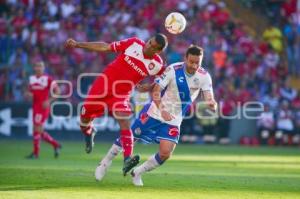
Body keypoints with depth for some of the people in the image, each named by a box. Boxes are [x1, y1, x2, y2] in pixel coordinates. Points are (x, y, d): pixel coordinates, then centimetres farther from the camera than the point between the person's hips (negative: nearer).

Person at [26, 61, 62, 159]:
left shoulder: (48, 79, -9)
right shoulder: (32, 78, 11)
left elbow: (57, 91, -6)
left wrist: (49, 101, -15)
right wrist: (28, 94, -1)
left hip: (43, 107, -7)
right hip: (35, 107, 7)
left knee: (37, 129, -9)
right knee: (39, 131, 9)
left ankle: (35, 153, -1)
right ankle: (56, 145, 23)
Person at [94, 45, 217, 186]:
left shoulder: (204, 76, -12)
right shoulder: (173, 70, -20)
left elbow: (209, 99, -18)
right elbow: (155, 91, -17)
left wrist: (212, 104, -43)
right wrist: (162, 110, -32)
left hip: (173, 120, 2)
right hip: (155, 112, -2)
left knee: (165, 153, -12)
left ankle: (137, 173, 14)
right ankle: (104, 164, 30)